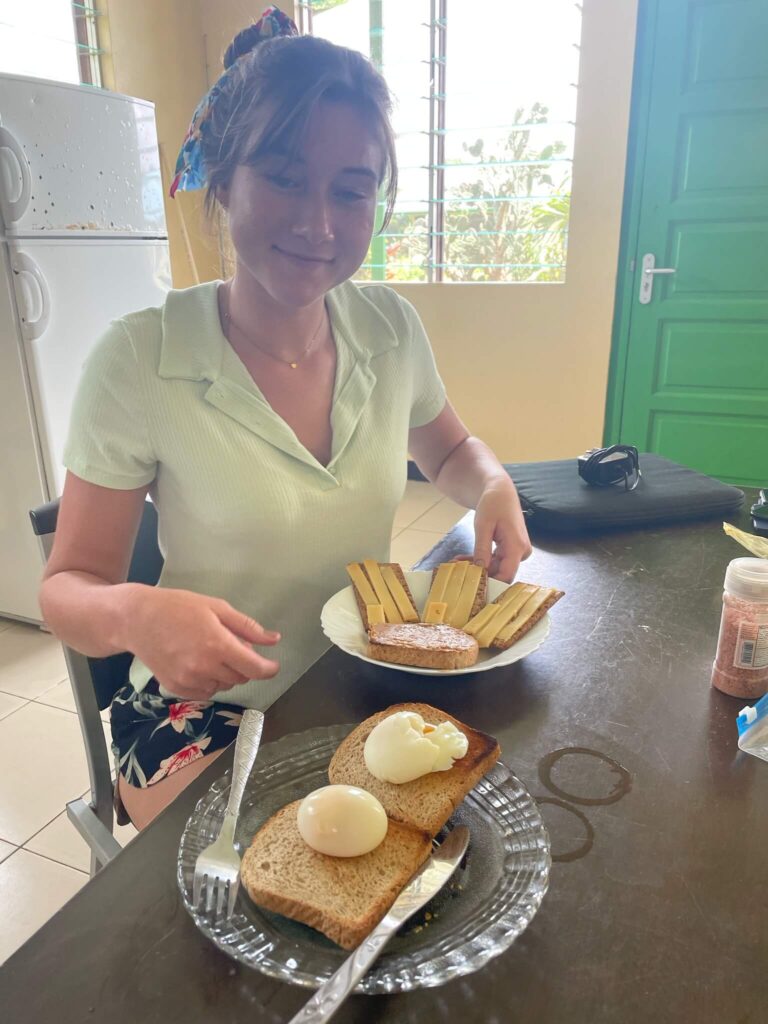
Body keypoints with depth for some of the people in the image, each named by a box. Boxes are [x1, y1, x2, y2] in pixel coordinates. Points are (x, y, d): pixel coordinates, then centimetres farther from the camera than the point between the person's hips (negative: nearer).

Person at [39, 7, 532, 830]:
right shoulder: (139, 361, -17)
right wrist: (135, 613, -34)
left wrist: (494, 487, -9)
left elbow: (449, 452, 13)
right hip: (205, 710, -3)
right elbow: (68, 588, -11)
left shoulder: (390, 328, -6)